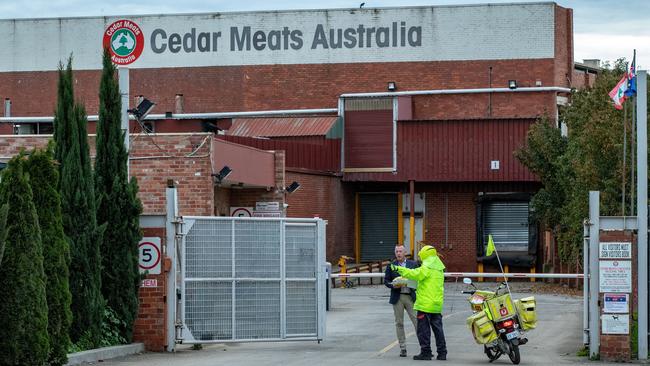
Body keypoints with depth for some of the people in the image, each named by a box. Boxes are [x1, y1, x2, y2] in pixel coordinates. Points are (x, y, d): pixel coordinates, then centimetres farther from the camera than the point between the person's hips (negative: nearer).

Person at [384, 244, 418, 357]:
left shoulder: (413, 264, 7)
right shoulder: (391, 266, 7)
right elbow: (386, 280, 7)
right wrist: (393, 285, -13)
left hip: (410, 296, -1)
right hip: (397, 297, 1)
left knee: (417, 321, -6)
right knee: (399, 323, 3)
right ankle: (403, 348, 10)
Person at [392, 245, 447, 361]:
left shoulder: (427, 267, -11)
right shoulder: (439, 268, 14)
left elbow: (415, 274, -26)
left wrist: (399, 269, -27)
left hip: (425, 304, -7)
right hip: (437, 304, 7)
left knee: (423, 329, -1)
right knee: (438, 328, 10)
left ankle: (426, 352, -2)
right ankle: (442, 352, 10)